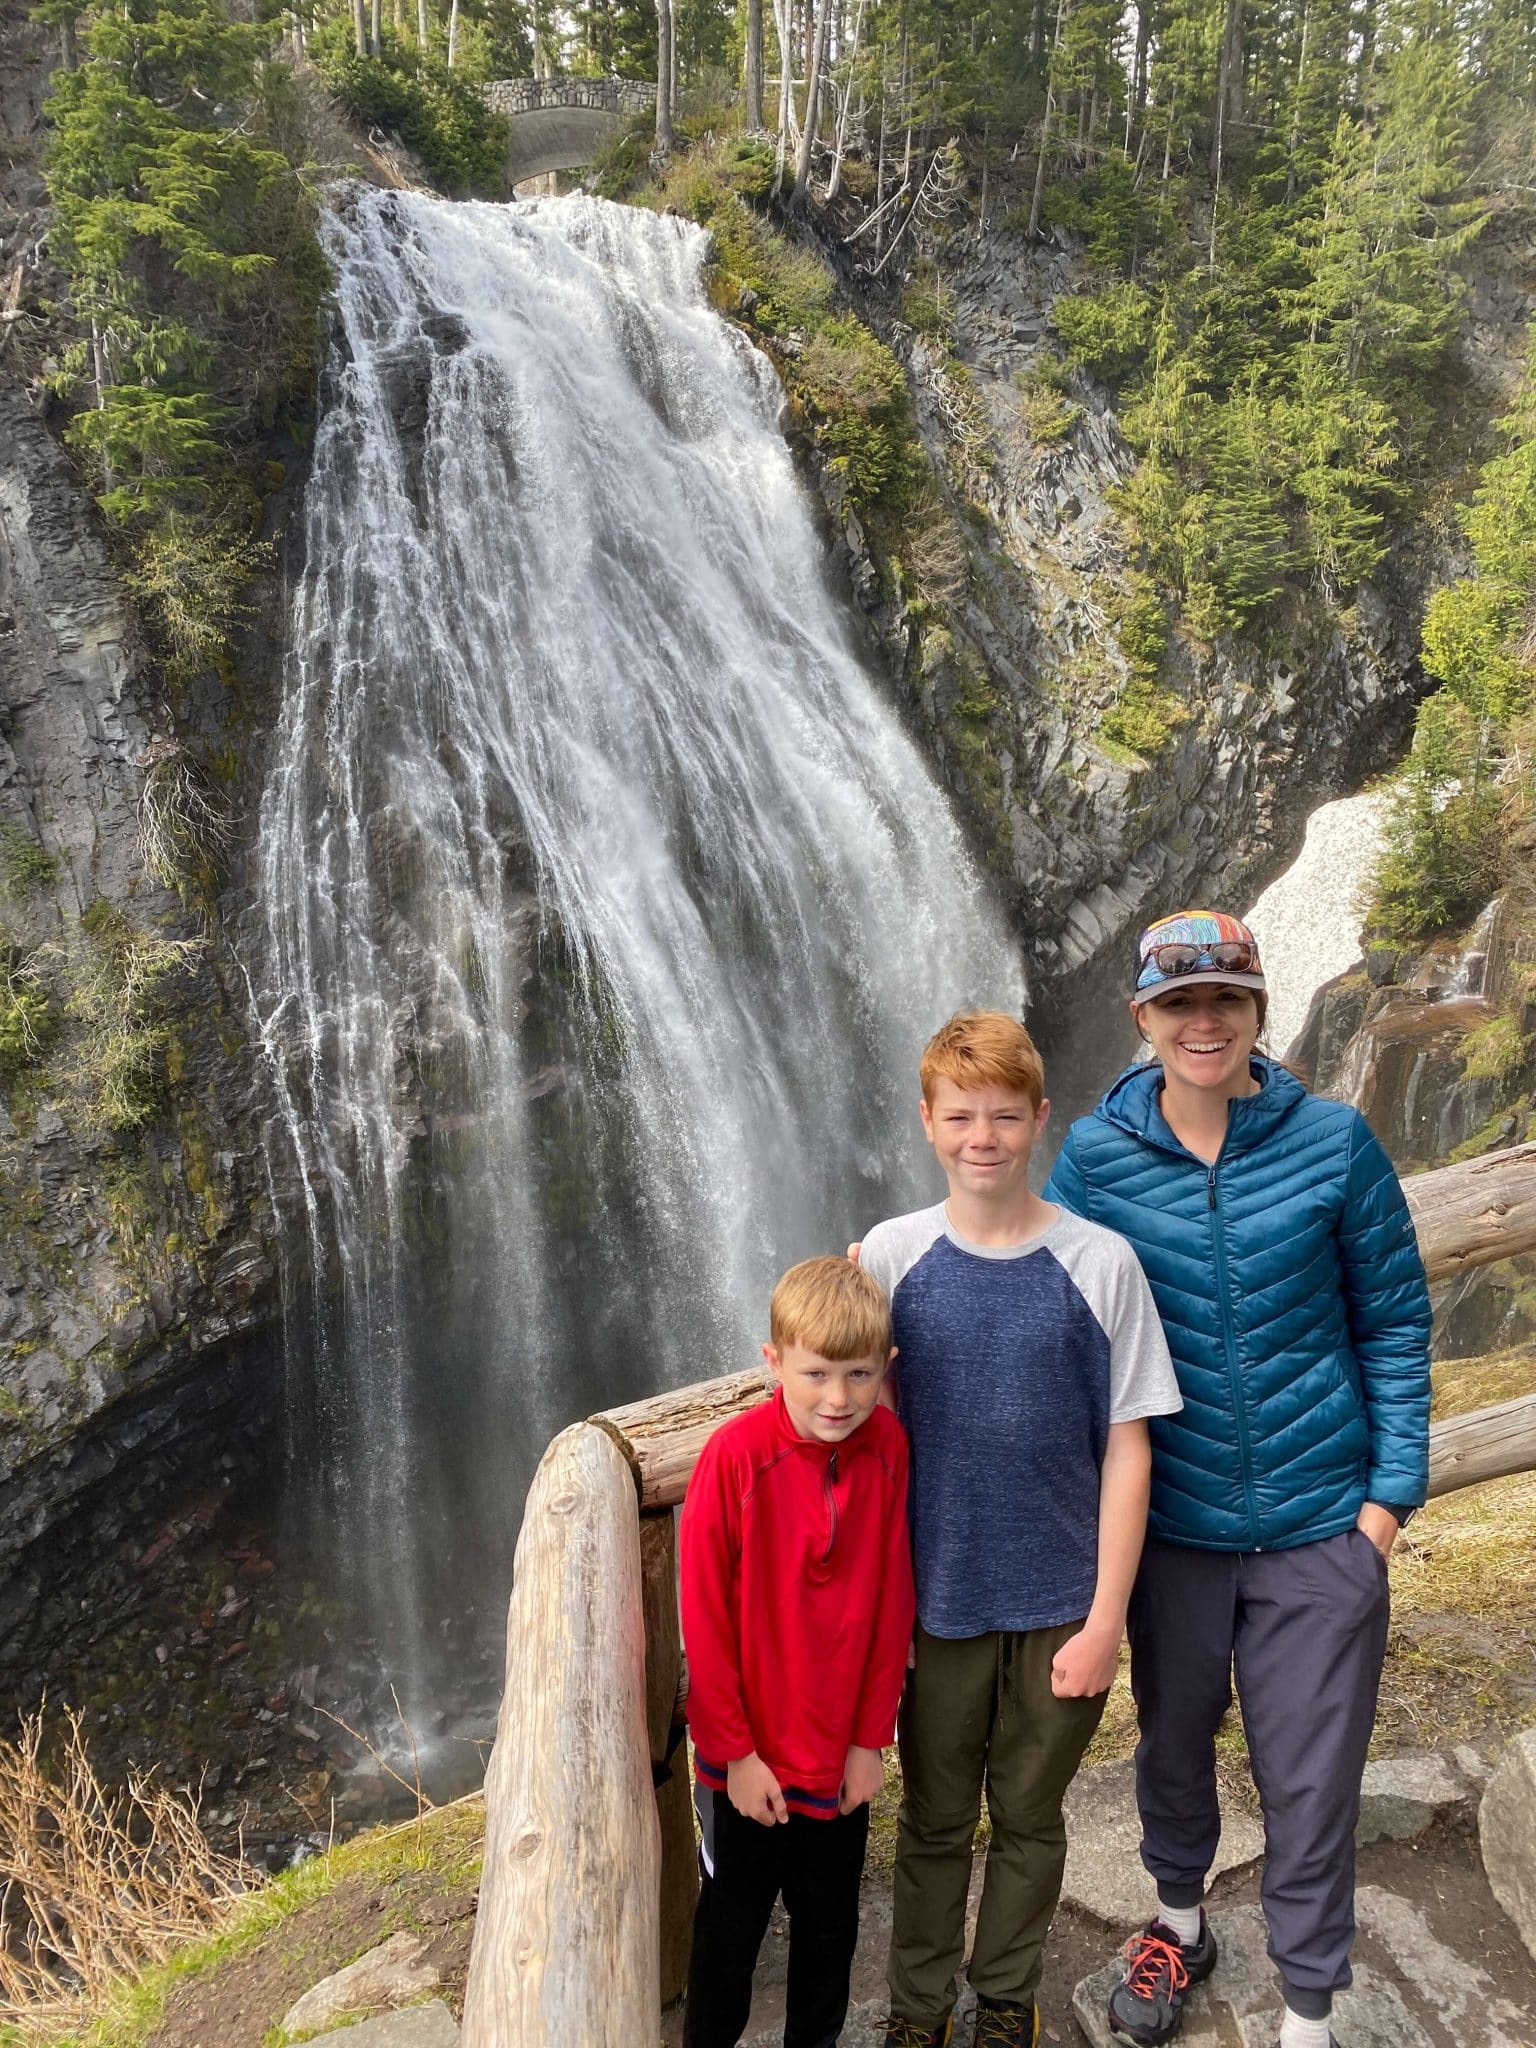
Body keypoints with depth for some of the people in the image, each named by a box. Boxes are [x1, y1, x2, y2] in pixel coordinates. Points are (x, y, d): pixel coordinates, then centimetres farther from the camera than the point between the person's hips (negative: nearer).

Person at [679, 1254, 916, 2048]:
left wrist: (870, 1737, -2)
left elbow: (891, 1603, -3)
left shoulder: (887, 1446, -12)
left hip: (845, 1753, 3)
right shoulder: (736, 1455, -22)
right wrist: (733, 1749, -11)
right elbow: (704, 1616, -15)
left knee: (830, 1922, 21)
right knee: (731, 1922, 18)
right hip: (748, 1756, -3)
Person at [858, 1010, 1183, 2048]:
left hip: (1061, 1608, 0)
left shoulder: (1101, 1264, -10)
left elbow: (1126, 1449, -7)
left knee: (1030, 1818, 18)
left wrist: (1104, 1621, -8)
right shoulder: (891, 1256, -7)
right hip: (936, 1601, 1)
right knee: (935, 1824, 17)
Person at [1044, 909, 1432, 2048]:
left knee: (1310, 1782, 9)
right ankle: (1180, 1920, 50)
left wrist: (1395, 1484, -4)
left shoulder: (1334, 1142, -9)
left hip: (1320, 1524, -1)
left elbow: (1394, 1321, -2)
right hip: (1173, 1520, 2)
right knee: (1174, 1740, 21)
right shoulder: (1095, 1155, -8)